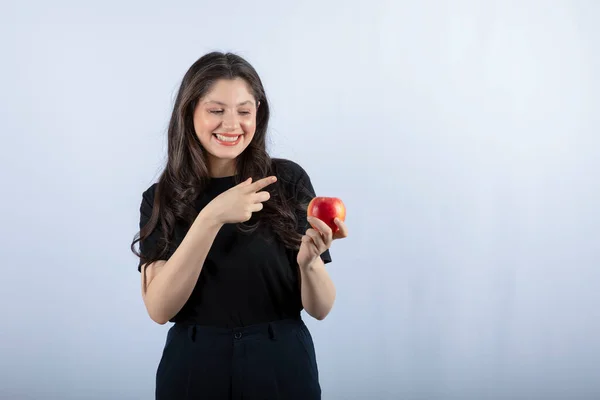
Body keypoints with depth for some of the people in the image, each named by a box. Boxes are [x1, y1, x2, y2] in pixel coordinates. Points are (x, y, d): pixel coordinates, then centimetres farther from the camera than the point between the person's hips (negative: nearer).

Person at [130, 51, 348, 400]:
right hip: (193, 370, 1)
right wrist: (212, 217, -25)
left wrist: (309, 262, -27)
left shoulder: (288, 180, -6)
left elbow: (320, 308, -6)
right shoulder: (161, 198, -3)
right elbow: (160, 308, -15)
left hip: (281, 369, 0)